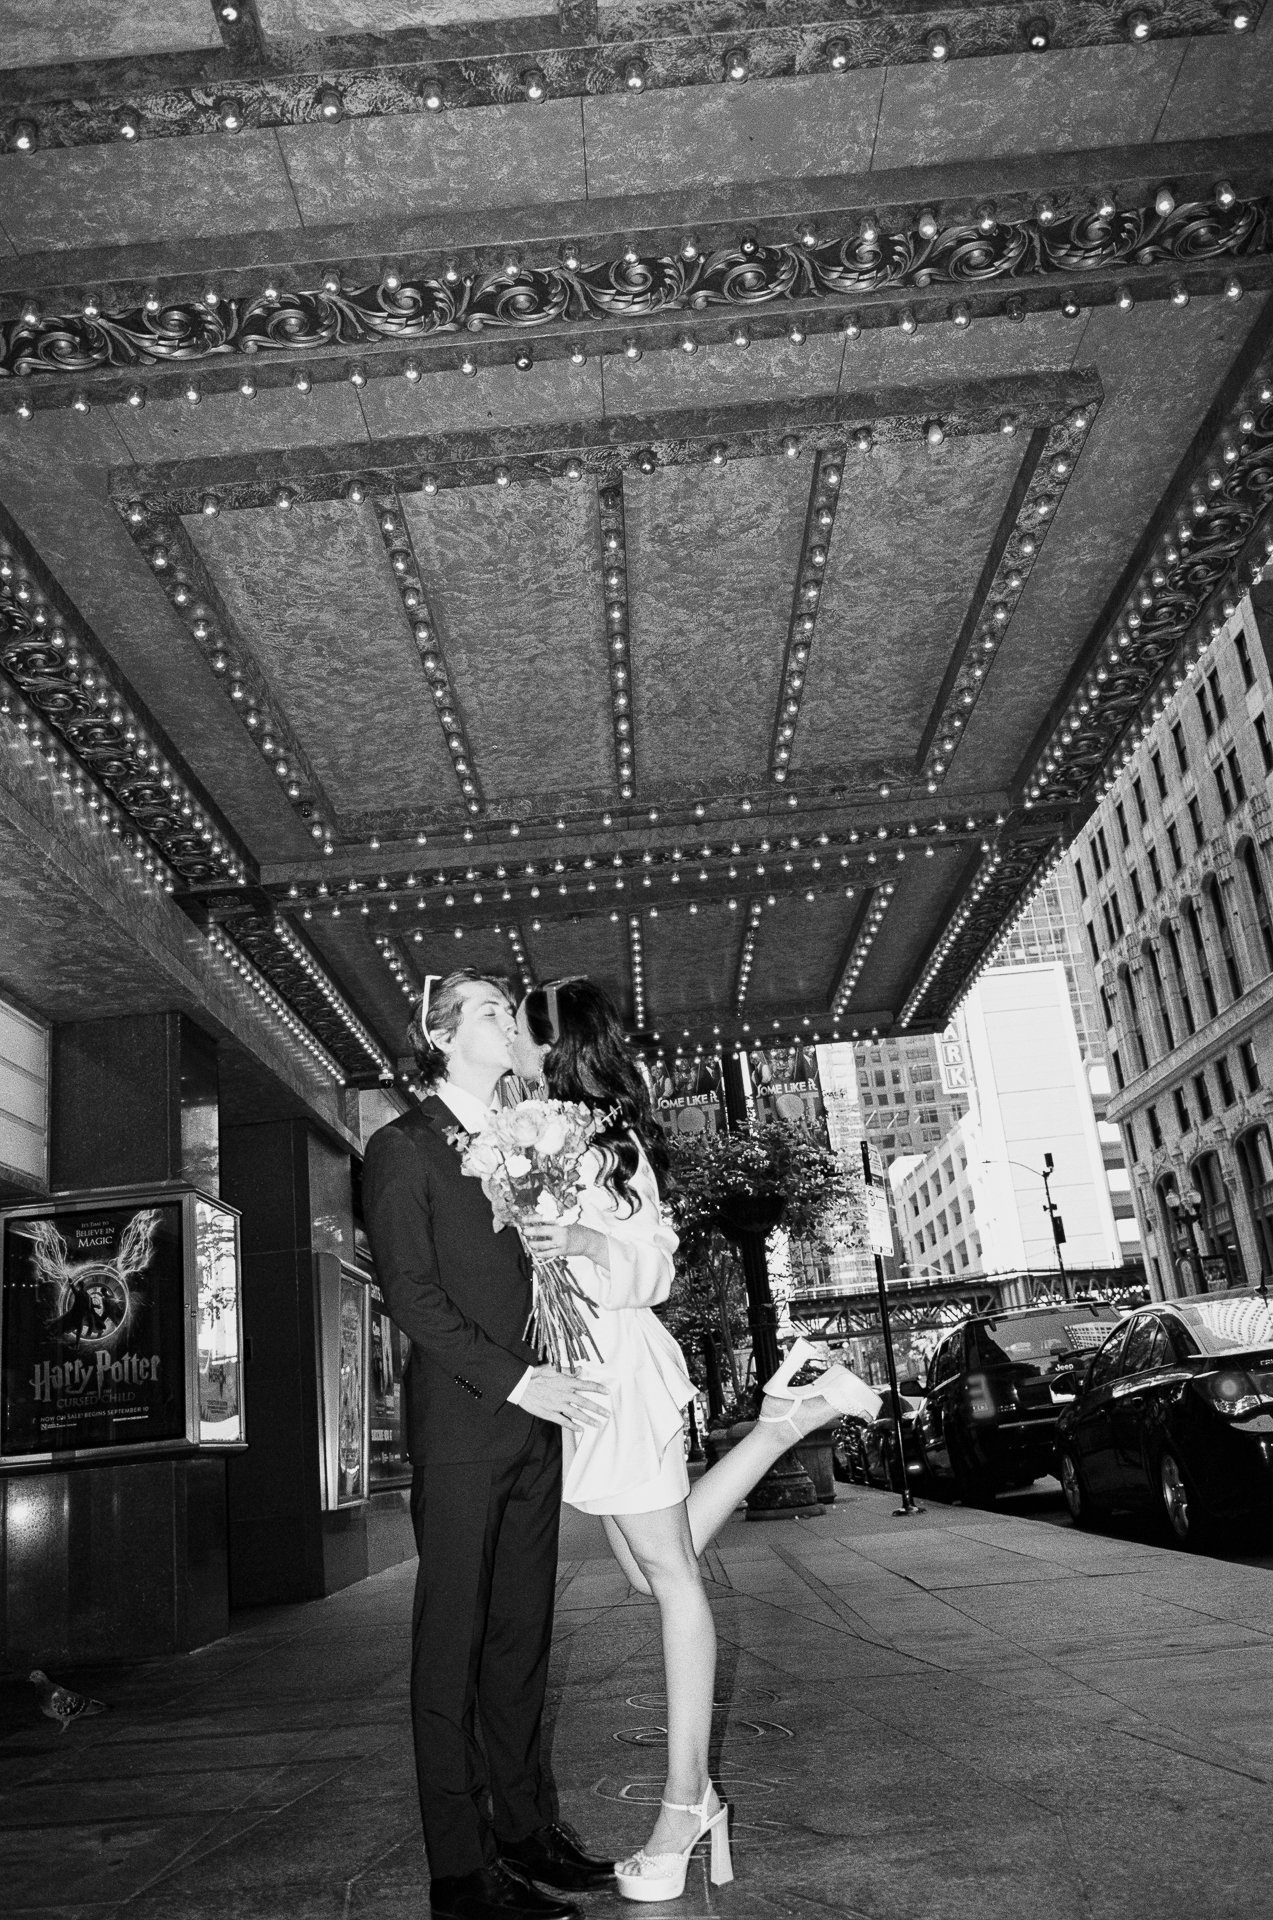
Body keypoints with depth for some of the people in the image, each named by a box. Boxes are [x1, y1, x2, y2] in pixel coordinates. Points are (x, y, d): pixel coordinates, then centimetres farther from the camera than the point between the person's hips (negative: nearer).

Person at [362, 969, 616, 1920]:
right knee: (454, 1638, 0)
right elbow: (411, 1291, -9)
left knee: (523, 1634, 12)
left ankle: (527, 1828, 22)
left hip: (533, 1419, 6)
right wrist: (511, 1379, -15)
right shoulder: (403, 1146, -1)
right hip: (458, 1421, -6)